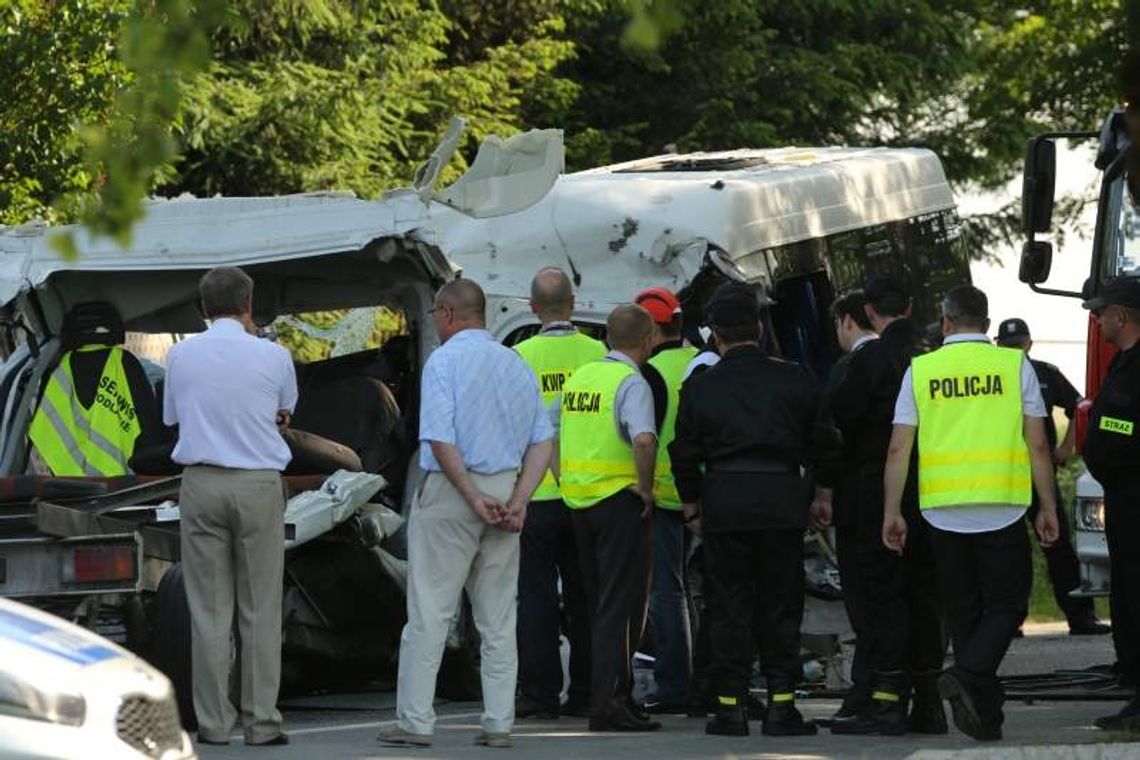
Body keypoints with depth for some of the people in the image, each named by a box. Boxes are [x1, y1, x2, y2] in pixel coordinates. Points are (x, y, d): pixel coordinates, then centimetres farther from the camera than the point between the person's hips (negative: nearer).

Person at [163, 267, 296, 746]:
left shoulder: (181, 355, 1)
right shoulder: (272, 356, -3)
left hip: (202, 483, 1)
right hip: (259, 485, -1)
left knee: (209, 608, 4)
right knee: (261, 609, 3)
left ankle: (214, 723, 2)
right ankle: (261, 721, 0)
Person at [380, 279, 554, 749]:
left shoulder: (444, 362, -7)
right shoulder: (517, 366, 12)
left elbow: (441, 441, -17)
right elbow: (542, 442, 6)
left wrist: (474, 498, -14)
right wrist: (518, 500, -2)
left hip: (451, 493, -6)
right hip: (504, 490, 6)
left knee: (429, 611, -3)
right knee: (498, 617, 8)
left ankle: (415, 722, -4)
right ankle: (499, 724, 6)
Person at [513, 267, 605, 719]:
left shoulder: (519, 357, -7)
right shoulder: (596, 353, -2)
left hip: (535, 495, -2)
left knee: (536, 597, 3)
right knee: (584, 597, 9)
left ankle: (540, 694, 2)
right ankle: (586, 693, 11)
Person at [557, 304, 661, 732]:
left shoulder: (580, 377, 12)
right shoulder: (631, 383, -12)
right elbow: (644, 439, -28)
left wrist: (562, 478, 20)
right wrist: (645, 487, -15)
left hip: (577, 499, 7)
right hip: (618, 499, -7)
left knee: (598, 602, 16)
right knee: (620, 604, -5)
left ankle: (601, 695, 21)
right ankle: (609, 702, -11)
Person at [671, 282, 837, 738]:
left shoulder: (699, 387, 1)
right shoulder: (793, 380, 1)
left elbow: (684, 454, 5)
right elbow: (819, 443, 5)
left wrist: (691, 507, 17)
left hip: (723, 500, 0)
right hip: (781, 497, 0)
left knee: (729, 606, 5)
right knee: (781, 606, 5)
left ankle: (730, 705, 2)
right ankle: (782, 704, 1)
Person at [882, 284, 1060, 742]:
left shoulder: (921, 370, 4)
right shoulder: (1015, 365, 1)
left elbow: (899, 449, 1)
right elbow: (1038, 445, 0)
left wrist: (891, 512, 6)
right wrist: (1048, 508, 7)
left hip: (942, 511, 2)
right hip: (1002, 510, -2)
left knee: (964, 613, 11)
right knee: (1006, 606, 6)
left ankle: (986, 718, 12)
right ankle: (968, 676, -19)